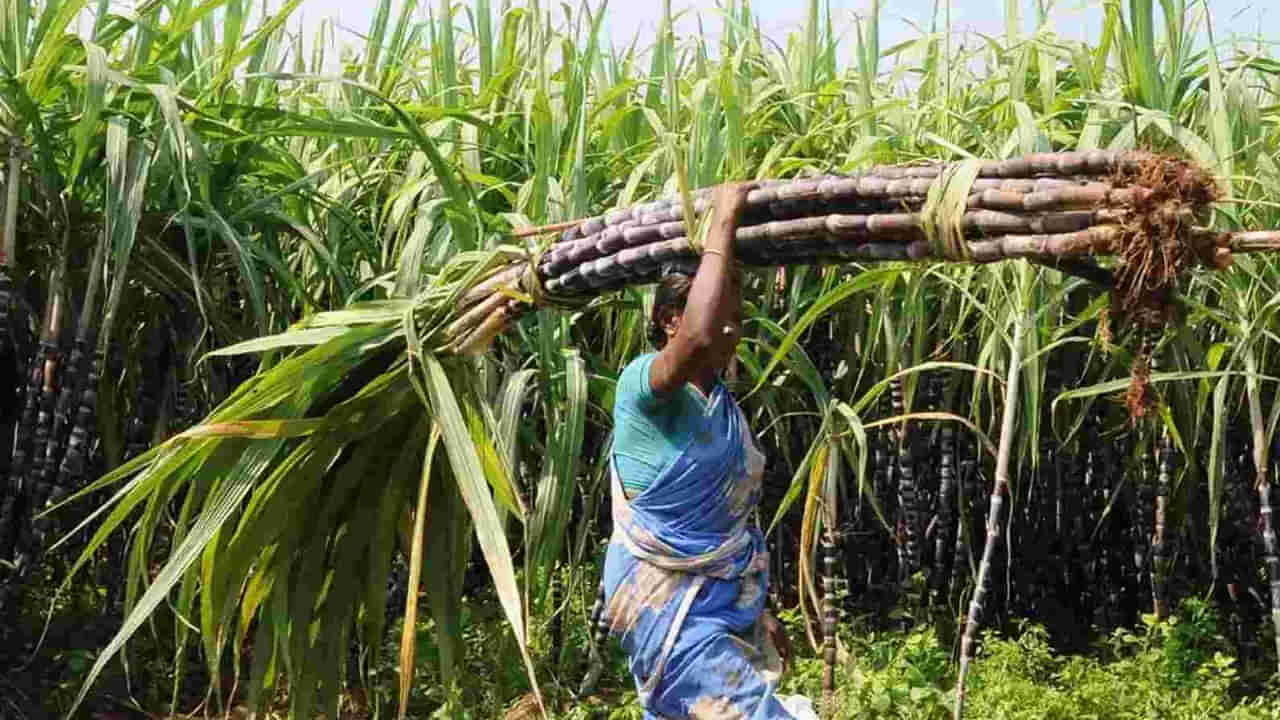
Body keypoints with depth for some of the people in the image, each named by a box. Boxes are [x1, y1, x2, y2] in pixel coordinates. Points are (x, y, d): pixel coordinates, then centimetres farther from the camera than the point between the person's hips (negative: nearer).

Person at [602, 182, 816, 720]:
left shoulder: (726, 407, 11)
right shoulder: (642, 383, -15)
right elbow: (699, 339, -37)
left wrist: (758, 612, 23)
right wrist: (722, 223, -28)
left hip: (726, 612, 8)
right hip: (674, 617, -8)